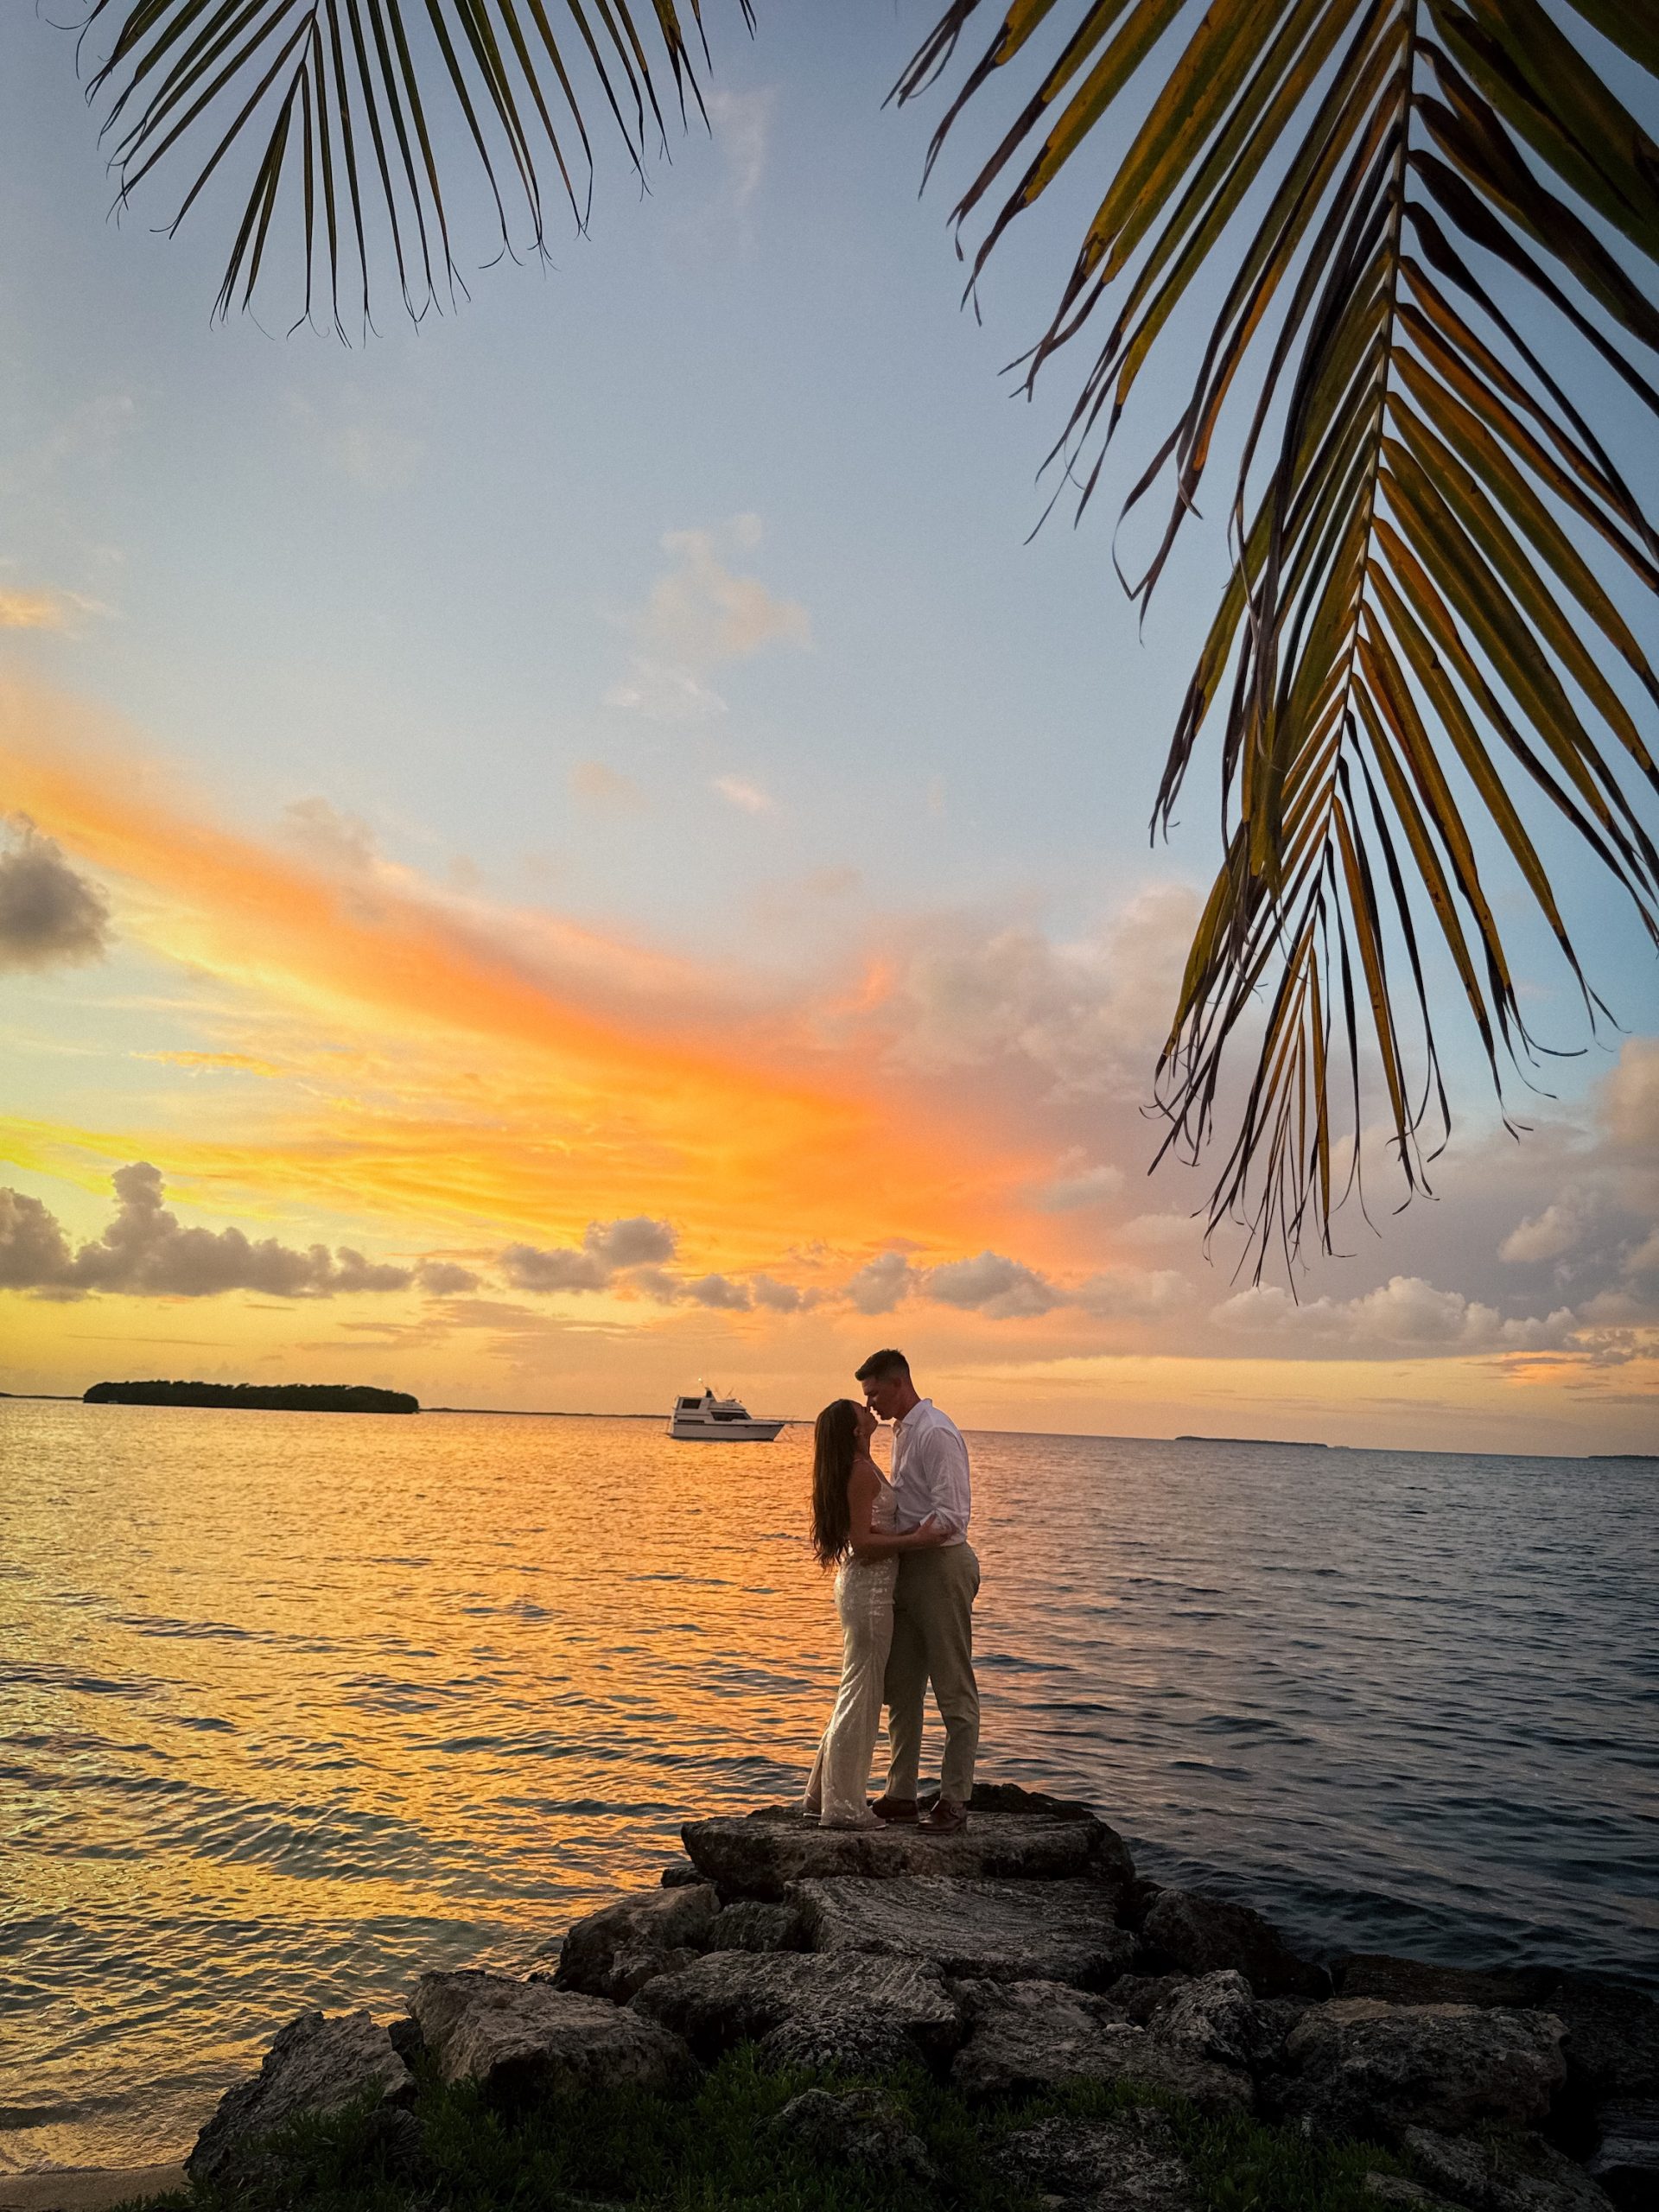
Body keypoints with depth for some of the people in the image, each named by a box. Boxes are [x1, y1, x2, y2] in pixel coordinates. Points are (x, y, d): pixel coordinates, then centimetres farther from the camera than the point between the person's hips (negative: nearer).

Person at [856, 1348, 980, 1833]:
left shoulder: (936, 1433, -17)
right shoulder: (902, 1431, 13)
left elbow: (951, 1515, -23)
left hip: (941, 1565, -10)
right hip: (909, 1569, 10)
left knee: (954, 1689, 2)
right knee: (900, 1687, 14)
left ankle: (954, 1800, 10)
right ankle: (901, 1793, 24)